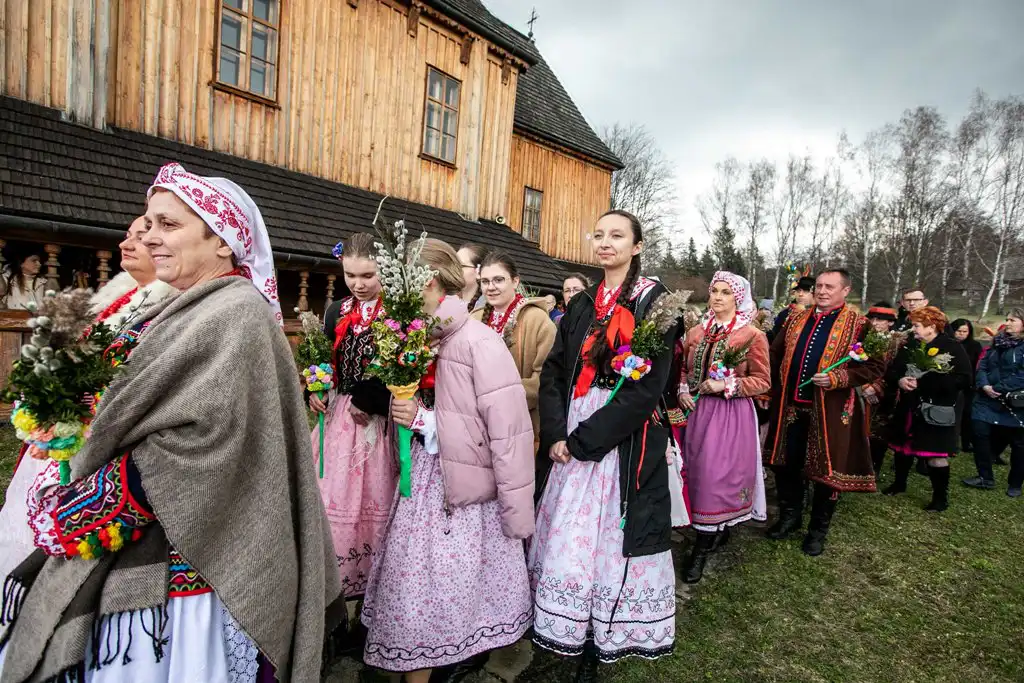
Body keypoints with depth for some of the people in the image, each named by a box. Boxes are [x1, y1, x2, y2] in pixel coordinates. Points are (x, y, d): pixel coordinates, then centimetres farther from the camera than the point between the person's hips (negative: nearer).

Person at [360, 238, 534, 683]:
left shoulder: (479, 343, -17)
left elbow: (509, 433, -18)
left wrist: (517, 516, -15)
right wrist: (411, 417, -7)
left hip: (466, 493, -6)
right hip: (420, 485, 7)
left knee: (466, 597, 6)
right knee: (412, 593, 14)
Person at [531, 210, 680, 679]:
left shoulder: (655, 301, -4)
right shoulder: (581, 306, 12)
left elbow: (648, 385, -13)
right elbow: (554, 372, 8)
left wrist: (585, 439, -15)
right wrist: (556, 434, -7)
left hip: (624, 442, -5)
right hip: (571, 440, 5)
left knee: (611, 538, 2)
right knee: (566, 538, 10)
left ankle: (599, 645, 21)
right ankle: (570, 635, 28)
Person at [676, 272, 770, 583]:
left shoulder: (752, 336, -7)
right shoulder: (696, 332, 8)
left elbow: (762, 381, -6)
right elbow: (684, 368, 18)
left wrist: (726, 385, -17)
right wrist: (683, 390, 0)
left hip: (732, 414, -5)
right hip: (698, 409, 5)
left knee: (719, 474, -5)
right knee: (699, 471, 10)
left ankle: (702, 548, 6)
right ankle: (718, 528, 32)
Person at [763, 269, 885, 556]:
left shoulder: (858, 325, -5)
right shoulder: (796, 319, 9)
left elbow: (875, 366, -8)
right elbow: (775, 354, 15)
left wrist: (837, 378, -21)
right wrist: (773, 387, 5)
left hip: (831, 411, -4)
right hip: (790, 406, 5)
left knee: (828, 469, 7)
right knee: (785, 464, 13)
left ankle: (818, 529, 25)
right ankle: (790, 516, 33)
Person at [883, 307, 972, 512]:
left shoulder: (953, 348, -9)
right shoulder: (909, 346, 7)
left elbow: (963, 380, -19)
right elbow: (891, 371, 8)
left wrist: (922, 382, -26)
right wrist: (899, 380, -17)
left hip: (936, 411, -6)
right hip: (907, 409, 6)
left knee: (936, 455, -1)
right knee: (902, 448, 17)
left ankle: (941, 496, 15)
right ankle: (899, 483, 37)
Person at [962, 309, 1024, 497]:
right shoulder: (997, 343, 12)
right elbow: (982, 367, 6)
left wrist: (998, 389, -20)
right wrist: (984, 386, -11)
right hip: (988, 401, 5)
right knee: (980, 434, -2)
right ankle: (985, 478, 13)